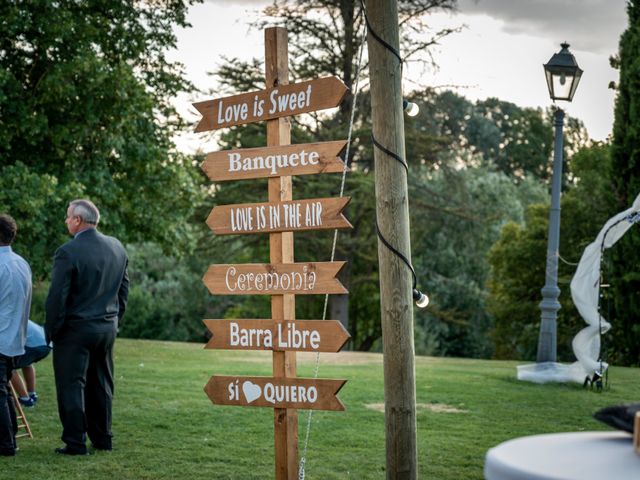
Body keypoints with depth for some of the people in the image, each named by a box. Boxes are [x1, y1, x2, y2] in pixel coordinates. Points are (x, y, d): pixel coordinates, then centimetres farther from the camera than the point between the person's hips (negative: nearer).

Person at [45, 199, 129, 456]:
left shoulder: (68, 252, -17)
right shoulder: (117, 247, 4)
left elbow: (57, 297, -15)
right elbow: (123, 289, 11)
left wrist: (51, 331, -5)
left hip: (75, 329, -6)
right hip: (108, 329, 6)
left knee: (71, 386, 2)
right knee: (101, 385, 15)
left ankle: (76, 443, 5)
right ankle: (102, 439, 21)